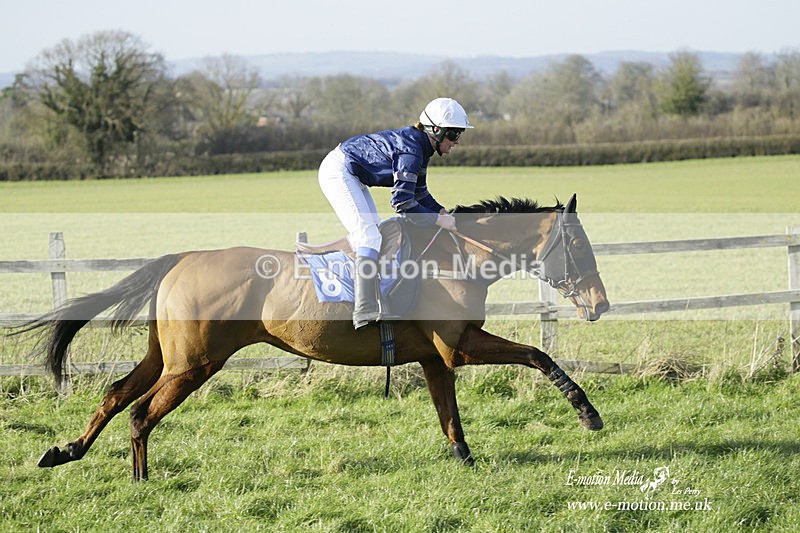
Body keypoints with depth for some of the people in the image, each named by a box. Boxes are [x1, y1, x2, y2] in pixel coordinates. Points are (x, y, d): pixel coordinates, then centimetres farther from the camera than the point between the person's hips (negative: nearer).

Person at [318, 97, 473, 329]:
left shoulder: (421, 146, 4)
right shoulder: (411, 150, -26)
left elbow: (420, 194, 14)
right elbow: (402, 203, -29)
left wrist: (444, 213, 0)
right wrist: (438, 220, -22)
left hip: (352, 175, 11)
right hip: (338, 171, -11)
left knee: (375, 234, 17)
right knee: (369, 237, -19)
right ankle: (365, 313, -28)